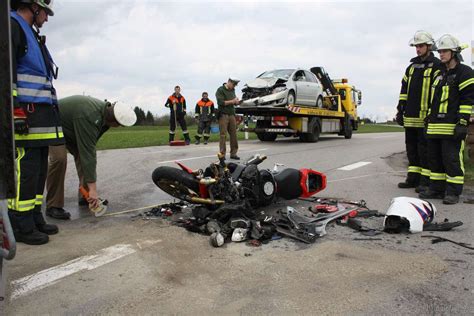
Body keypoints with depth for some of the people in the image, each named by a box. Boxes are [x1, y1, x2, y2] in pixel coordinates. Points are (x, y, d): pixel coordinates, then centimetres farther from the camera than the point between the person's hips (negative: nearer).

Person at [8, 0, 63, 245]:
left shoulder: (32, 35, 26)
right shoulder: (12, 25, -4)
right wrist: (14, 111, -23)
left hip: (41, 117, 10)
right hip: (25, 116, -10)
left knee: (39, 170, 11)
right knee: (25, 171, -8)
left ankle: (34, 218, 19)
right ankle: (21, 227, -1)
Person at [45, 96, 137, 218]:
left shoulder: (104, 110, -12)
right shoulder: (88, 117, -40)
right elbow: (88, 153, -41)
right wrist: (93, 188, -39)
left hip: (70, 127, 9)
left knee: (81, 153, 1)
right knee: (59, 158, -25)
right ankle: (53, 206, -15)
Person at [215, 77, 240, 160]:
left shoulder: (232, 90, 19)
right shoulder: (220, 90, -3)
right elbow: (221, 102, -13)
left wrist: (236, 102, 2)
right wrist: (232, 101, -13)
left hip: (232, 115, 7)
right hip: (223, 115, -6)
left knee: (234, 134, 2)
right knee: (223, 135, -7)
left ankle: (233, 153, 8)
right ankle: (222, 154, -3)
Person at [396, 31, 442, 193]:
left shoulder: (436, 66, -1)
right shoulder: (412, 66, 19)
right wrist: (400, 110, 13)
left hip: (425, 116, -7)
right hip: (410, 116, 7)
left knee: (425, 148, -4)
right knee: (412, 147, 11)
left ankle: (426, 181, 3)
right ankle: (413, 178, 19)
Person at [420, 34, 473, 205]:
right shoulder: (440, 74, 22)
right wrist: (429, 118, 21)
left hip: (452, 126, -8)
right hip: (435, 126, 8)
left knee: (452, 159, -5)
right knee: (435, 158, 10)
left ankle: (453, 192, 3)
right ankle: (436, 188, 20)